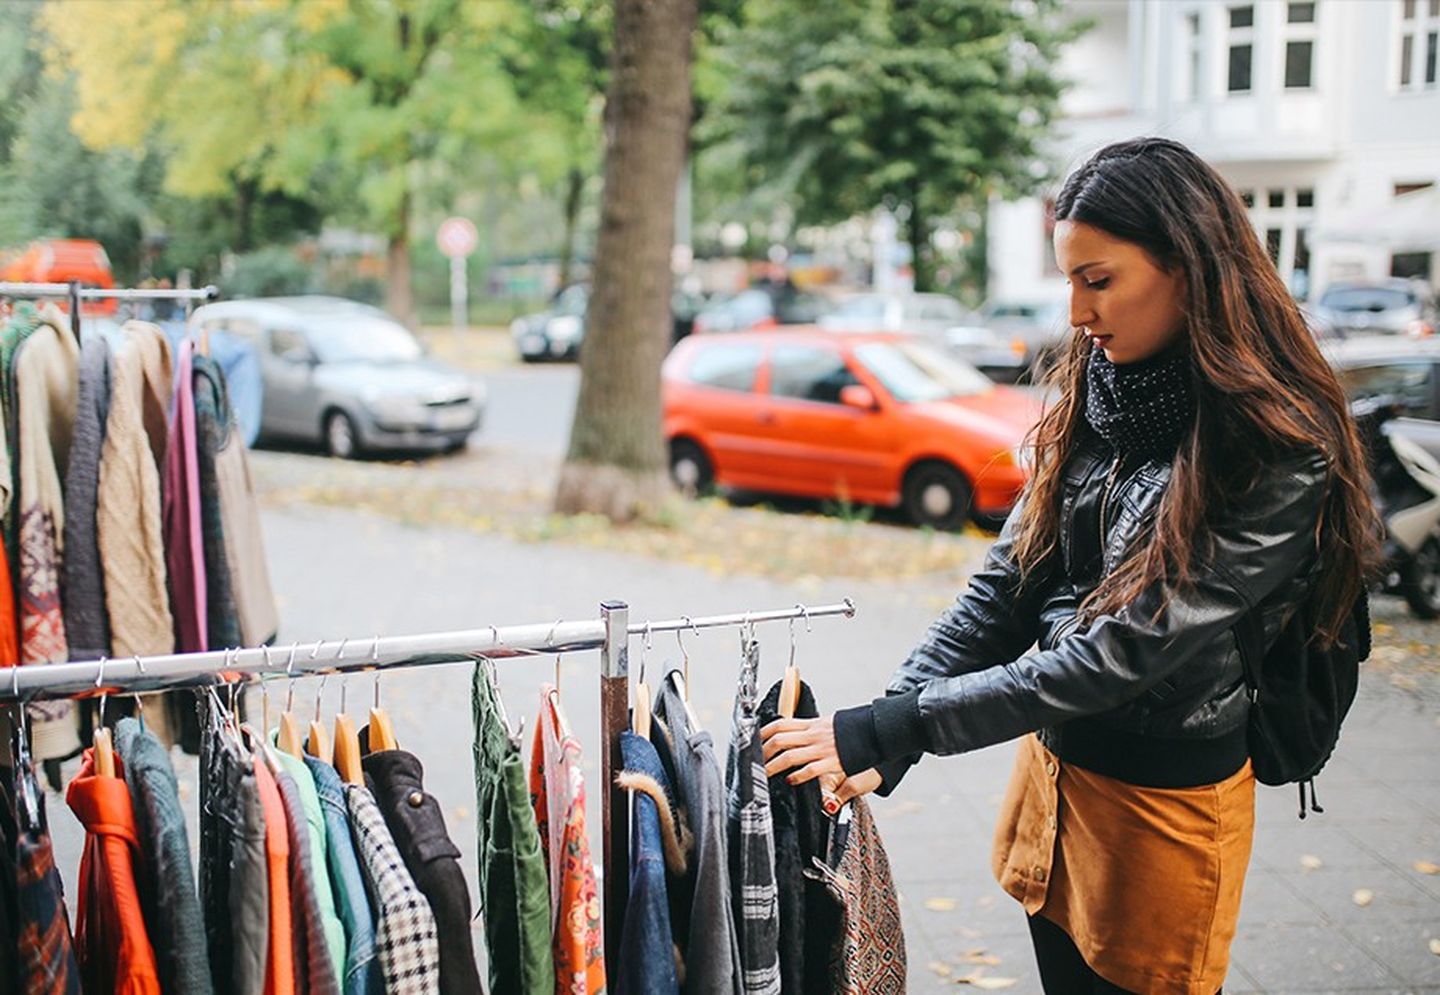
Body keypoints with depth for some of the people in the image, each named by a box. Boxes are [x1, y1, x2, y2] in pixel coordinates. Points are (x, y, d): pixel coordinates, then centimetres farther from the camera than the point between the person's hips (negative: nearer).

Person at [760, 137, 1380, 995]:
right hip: (1055, 762, 6)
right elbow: (1006, 587, 1)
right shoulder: (1100, 395, 0)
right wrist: (874, 737, -9)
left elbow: (1119, 653, -25)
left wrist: (891, 730, -26)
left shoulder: (1278, 458, -22)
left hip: (1166, 798, -6)